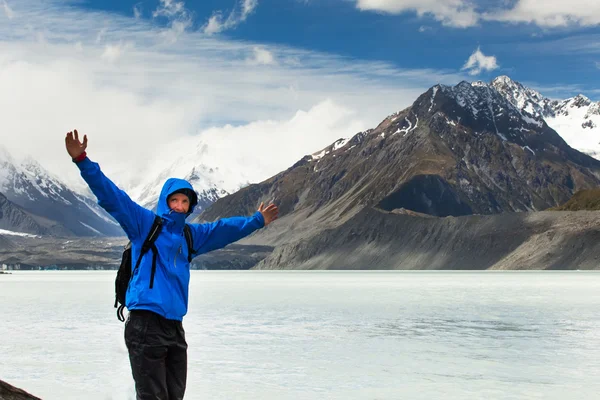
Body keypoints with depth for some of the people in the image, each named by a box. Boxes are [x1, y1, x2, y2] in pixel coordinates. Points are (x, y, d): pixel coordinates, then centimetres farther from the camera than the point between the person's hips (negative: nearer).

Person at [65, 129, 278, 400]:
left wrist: (256, 221, 41)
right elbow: (111, 196, -9)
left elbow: (225, 228, 32)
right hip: (145, 324, -7)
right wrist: (82, 161, -19)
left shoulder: (190, 235, 18)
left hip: (174, 325, 7)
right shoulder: (144, 223, 1)